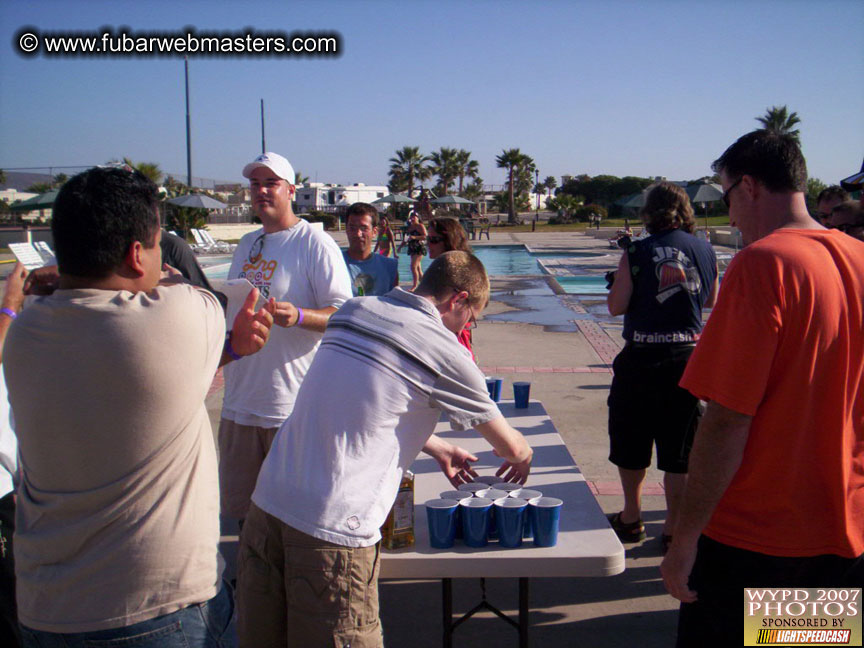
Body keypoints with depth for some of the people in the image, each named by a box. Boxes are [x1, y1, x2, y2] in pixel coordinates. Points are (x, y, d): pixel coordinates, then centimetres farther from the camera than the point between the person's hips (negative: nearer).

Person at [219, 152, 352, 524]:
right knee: (239, 505, 16)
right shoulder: (247, 245, 16)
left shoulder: (315, 244, -8)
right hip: (240, 401, 7)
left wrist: (298, 316, -32)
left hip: (294, 408, -7)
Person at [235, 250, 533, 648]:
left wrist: (436, 446, 39)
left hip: (267, 501, 7)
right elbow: (510, 446, 8)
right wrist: (521, 457, 31)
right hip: (332, 528, -7)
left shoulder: (354, 312, 13)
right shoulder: (443, 350, -5)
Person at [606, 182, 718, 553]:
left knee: (631, 443, 16)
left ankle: (631, 518, 28)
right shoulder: (705, 251, 1)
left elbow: (616, 306, -8)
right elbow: (712, 301, 14)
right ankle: (674, 529, 16)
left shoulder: (637, 253, -8)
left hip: (642, 358, -2)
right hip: (689, 358, 2)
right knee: (680, 451, 9)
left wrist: (621, 280, 10)